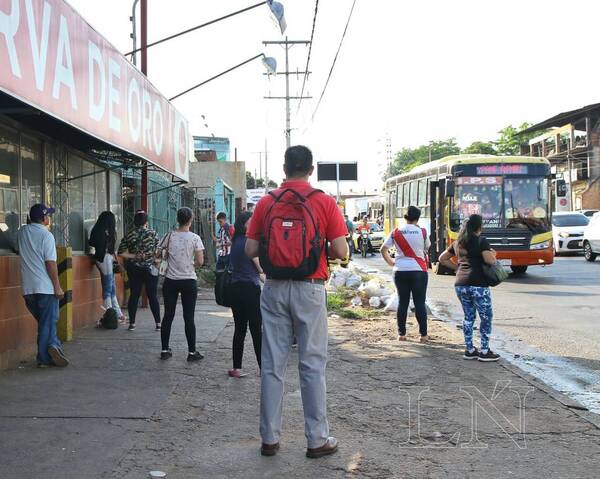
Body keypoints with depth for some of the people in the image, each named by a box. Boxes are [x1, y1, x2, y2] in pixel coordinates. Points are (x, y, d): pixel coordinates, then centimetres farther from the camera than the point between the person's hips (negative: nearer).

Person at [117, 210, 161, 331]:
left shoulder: (129, 235, 1)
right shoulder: (153, 233, -6)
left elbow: (121, 253, -4)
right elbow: (158, 252, -8)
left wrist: (134, 256, -2)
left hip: (134, 270, 2)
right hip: (150, 269, -2)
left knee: (134, 295, 7)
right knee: (153, 296, 3)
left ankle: (132, 323, 9)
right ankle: (158, 323, 5)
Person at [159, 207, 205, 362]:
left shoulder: (170, 236, -2)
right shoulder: (194, 238, -8)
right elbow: (200, 262, -12)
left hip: (171, 281, 2)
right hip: (189, 281, -2)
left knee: (168, 315, 10)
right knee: (189, 318, 3)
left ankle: (165, 350, 15)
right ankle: (192, 352, 7)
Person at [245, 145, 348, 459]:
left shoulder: (266, 203, 2)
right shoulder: (324, 202, -4)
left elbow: (250, 250, 2)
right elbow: (341, 251, -8)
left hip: (274, 289, 2)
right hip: (309, 290, -2)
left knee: (272, 364, 7)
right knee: (312, 364, 4)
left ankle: (270, 438, 13)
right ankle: (317, 440, 9)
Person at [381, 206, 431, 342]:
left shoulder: (396, 232, -1)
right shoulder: (422, 232, -5)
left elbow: (383, 250, 1)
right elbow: (427, 248, 12)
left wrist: (391, 262, 12)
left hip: (400, 271, 2)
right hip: (419, 271, -2)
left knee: (402, 303, 9)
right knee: (420, 303, 3)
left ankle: (401, 334, 12)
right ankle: (423, 334, 6)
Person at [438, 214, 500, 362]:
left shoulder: (458, 242, 14)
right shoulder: (481, 241, -7)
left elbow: (442, 258, 20)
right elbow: (490, 260, -16)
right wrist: (493, 253, 4)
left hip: (460, 285, 7)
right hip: (478, 285, -7)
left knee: (468, 317, 15)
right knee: (486, 317, 5)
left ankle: (469, 350, 18)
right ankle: (484, 351, 5)